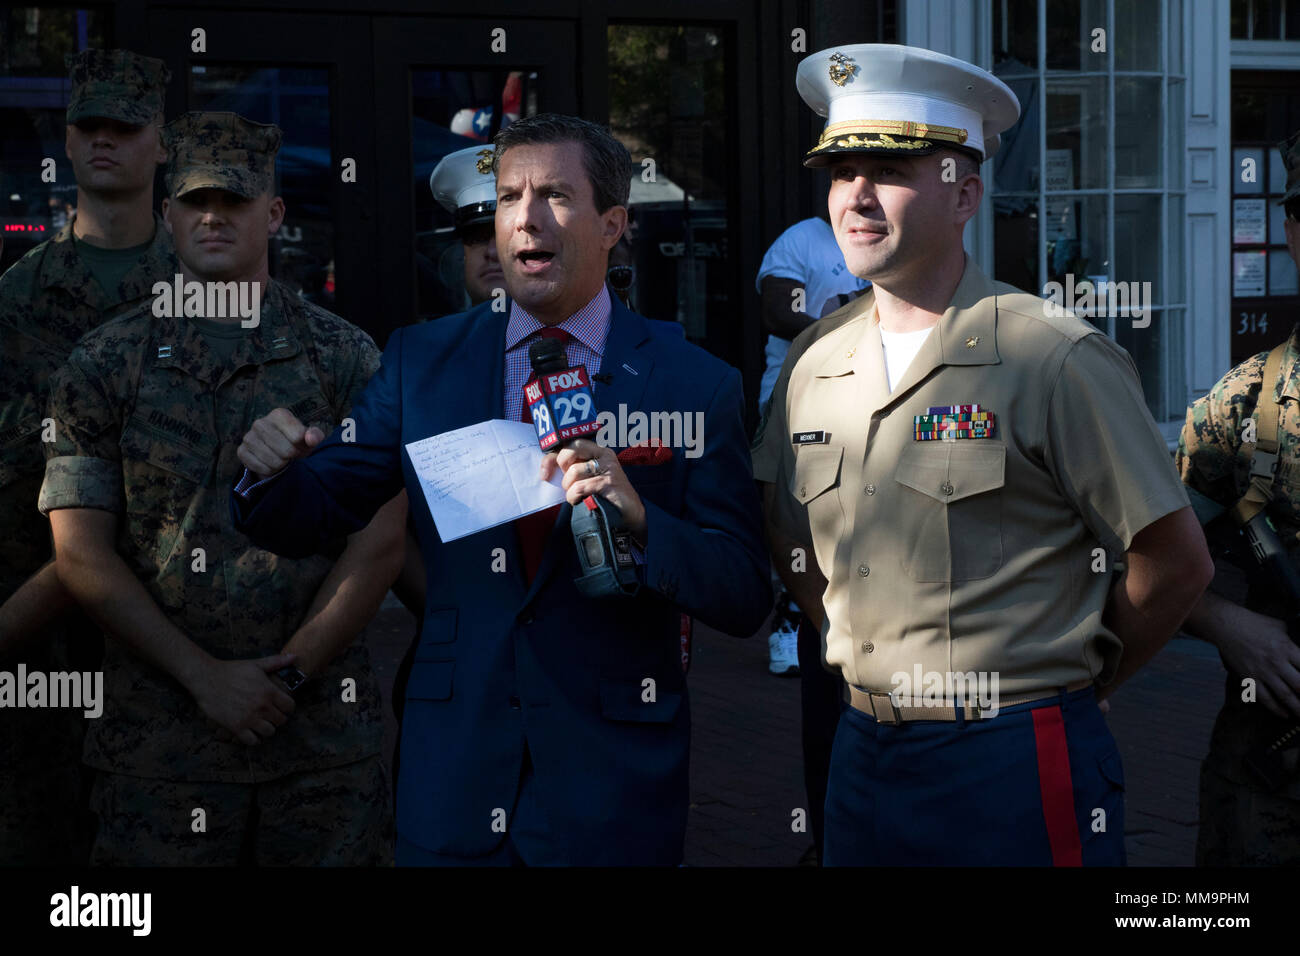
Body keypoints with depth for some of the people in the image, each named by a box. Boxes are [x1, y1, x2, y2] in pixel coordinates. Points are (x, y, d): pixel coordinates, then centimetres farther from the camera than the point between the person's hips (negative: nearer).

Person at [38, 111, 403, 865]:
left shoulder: (347, 358, 6)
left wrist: (288, 674, -8)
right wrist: (205, 676, -9)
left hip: (325, 724, 0)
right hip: (160, 733, 0)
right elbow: (82, 553, 0)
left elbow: (380, 543, 1)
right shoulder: (105, 365, 6)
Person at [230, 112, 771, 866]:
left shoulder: (695, 385, -4)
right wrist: (270, 472, -16)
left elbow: (745, 601, -8)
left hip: (613, 787, -2)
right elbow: (305, 521, 7)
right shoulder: (421, 361, 4)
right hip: (454, 774, 2)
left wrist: (639, 518, -26)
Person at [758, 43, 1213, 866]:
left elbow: (1175, 564, -7)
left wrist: (1056, 689, 2)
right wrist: (880, 678, 8)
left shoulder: (1055, 358, -10)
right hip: (864, 759, 6)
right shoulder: (815, 373, 7)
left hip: (1018, 767, -5)